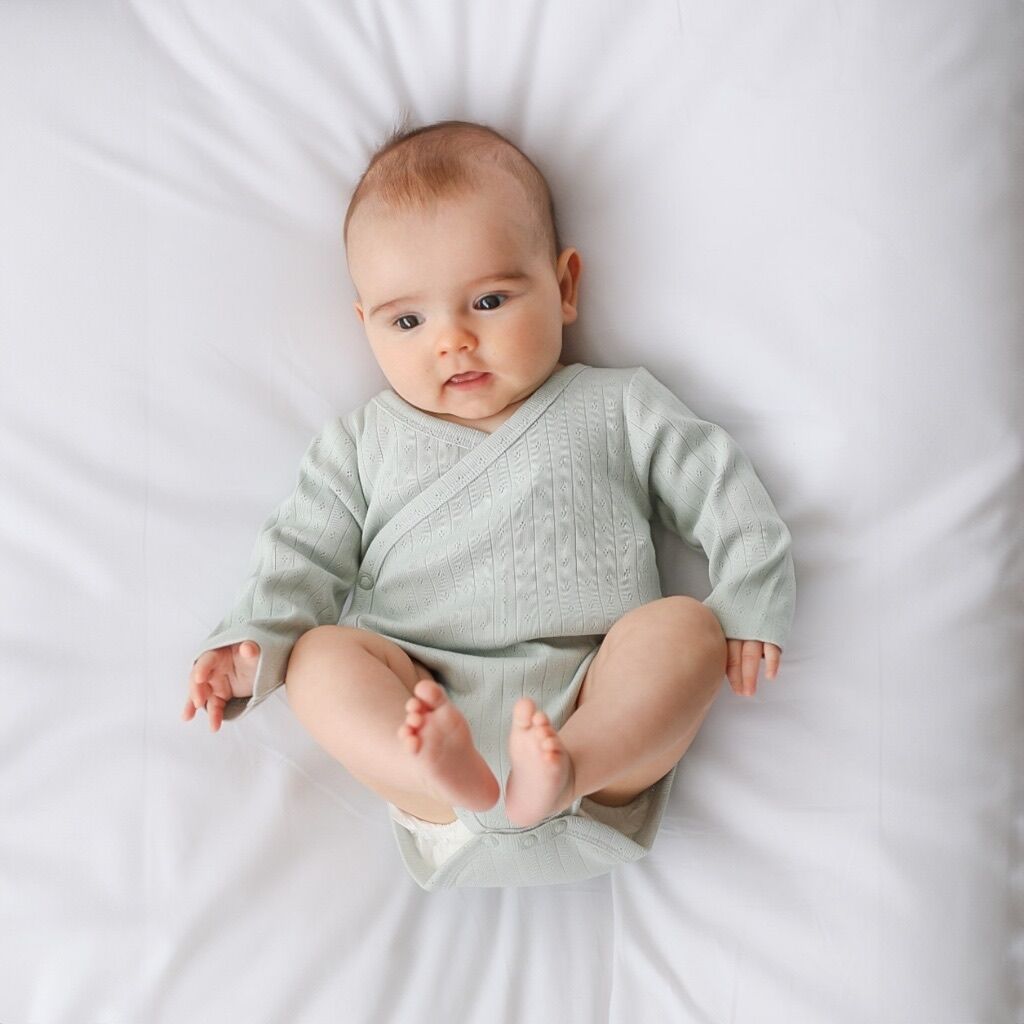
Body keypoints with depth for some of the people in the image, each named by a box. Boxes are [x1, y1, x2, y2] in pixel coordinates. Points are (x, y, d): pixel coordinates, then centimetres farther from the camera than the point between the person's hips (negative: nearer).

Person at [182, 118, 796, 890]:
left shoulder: (617, 407, 14)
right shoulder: (368, 442, 18)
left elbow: (718, 483, 12)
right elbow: (306, 553, 14)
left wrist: (752, 600, -3)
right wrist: (252, 643, -5)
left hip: (598, 696, 0)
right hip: (423, 703, 1)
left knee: (684, 625, -24)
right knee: (320, 654, -21)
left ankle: (563, 774, -45)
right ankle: (453, 785, -45)